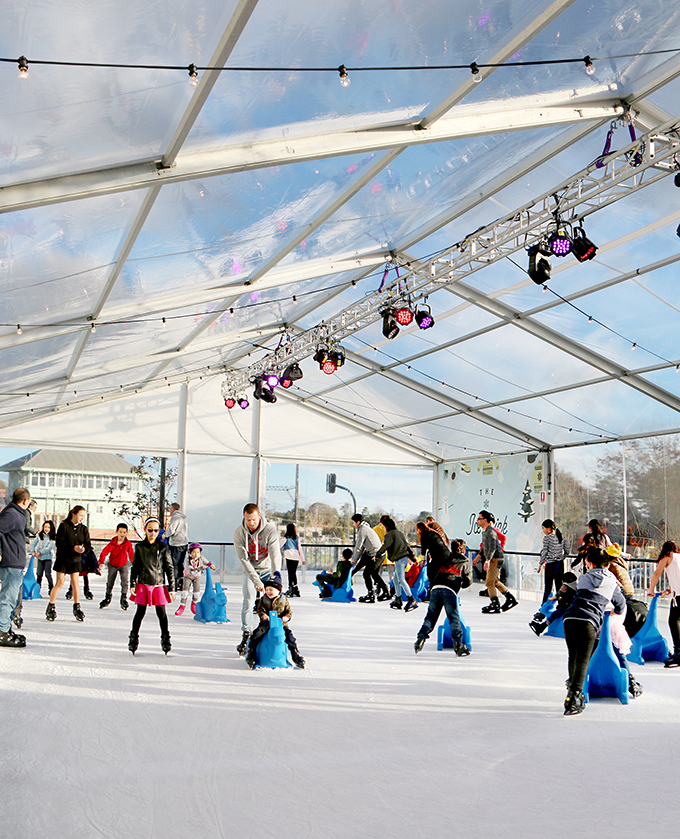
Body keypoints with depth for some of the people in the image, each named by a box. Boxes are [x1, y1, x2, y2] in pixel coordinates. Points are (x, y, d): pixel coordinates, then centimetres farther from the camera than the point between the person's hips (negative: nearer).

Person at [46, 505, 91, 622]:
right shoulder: (64, 526, -8)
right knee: (59, 583, -3)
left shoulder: (83, 529, 5)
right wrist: (73, 547, -26)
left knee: (75, 582, 0)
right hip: (63, 559, -3)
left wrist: (83, 549, -22)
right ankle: (51, 607, 9)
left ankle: (77, 608, 8)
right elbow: (59, 543, -14)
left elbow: (88, 545, 1)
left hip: (76, 560, 3)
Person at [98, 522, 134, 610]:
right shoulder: (112, 543, -22)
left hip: (124, 565, 0)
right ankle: (107, 598, 31)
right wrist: (101, 562, -41)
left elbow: (132, 555, -6)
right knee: (109, 582, 8)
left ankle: (124, 599, -1)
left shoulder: (128, 544, -16)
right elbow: (104, 552, -29)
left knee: (125, 581, -14)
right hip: (113, 565, 0)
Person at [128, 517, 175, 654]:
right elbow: (135, 567, 8)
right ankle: (133, 638, 17)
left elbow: (170, 568, 3)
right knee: (140, 612, 3)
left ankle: (165, 639, 16)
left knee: (161, 612, 3)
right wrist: (132, 584, 1)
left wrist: (171, 588, 1)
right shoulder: (140, 547, 3)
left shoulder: (163, 548, 1)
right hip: (143, 585, 0)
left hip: (159, 585, 0)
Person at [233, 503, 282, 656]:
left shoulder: (270, 530, -22)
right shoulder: (239, 533, -17)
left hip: (268, 569, -1)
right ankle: (246, 635, -4)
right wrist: (256, 580, -27)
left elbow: (275, 555, -26)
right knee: (248, 601, -12)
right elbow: (244, 559, -19)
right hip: (250, 570, 1)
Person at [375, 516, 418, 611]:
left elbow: (385, 545, -14)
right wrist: (413, 558, 28)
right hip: (405, 558, 9)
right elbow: (407, 545, 25)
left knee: (401, 580, -13)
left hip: (399, 559, -9)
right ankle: (398, 600, 17)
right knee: (396, 579, 15)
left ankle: (411, 599, -21)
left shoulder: (389, 534, -3)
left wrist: (378, 555, -6)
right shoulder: (399, 533, 22)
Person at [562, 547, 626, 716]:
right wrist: (615, 613, 58)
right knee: (583, 661, -4)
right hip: (589, 622, -2)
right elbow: (621, 605, 33)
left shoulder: (583, 578, 24)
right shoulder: (612, 583, 19)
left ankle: (572, 689, 32)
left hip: (570, 618, 3)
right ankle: (574, 698, -16)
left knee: (573, 657, 19)